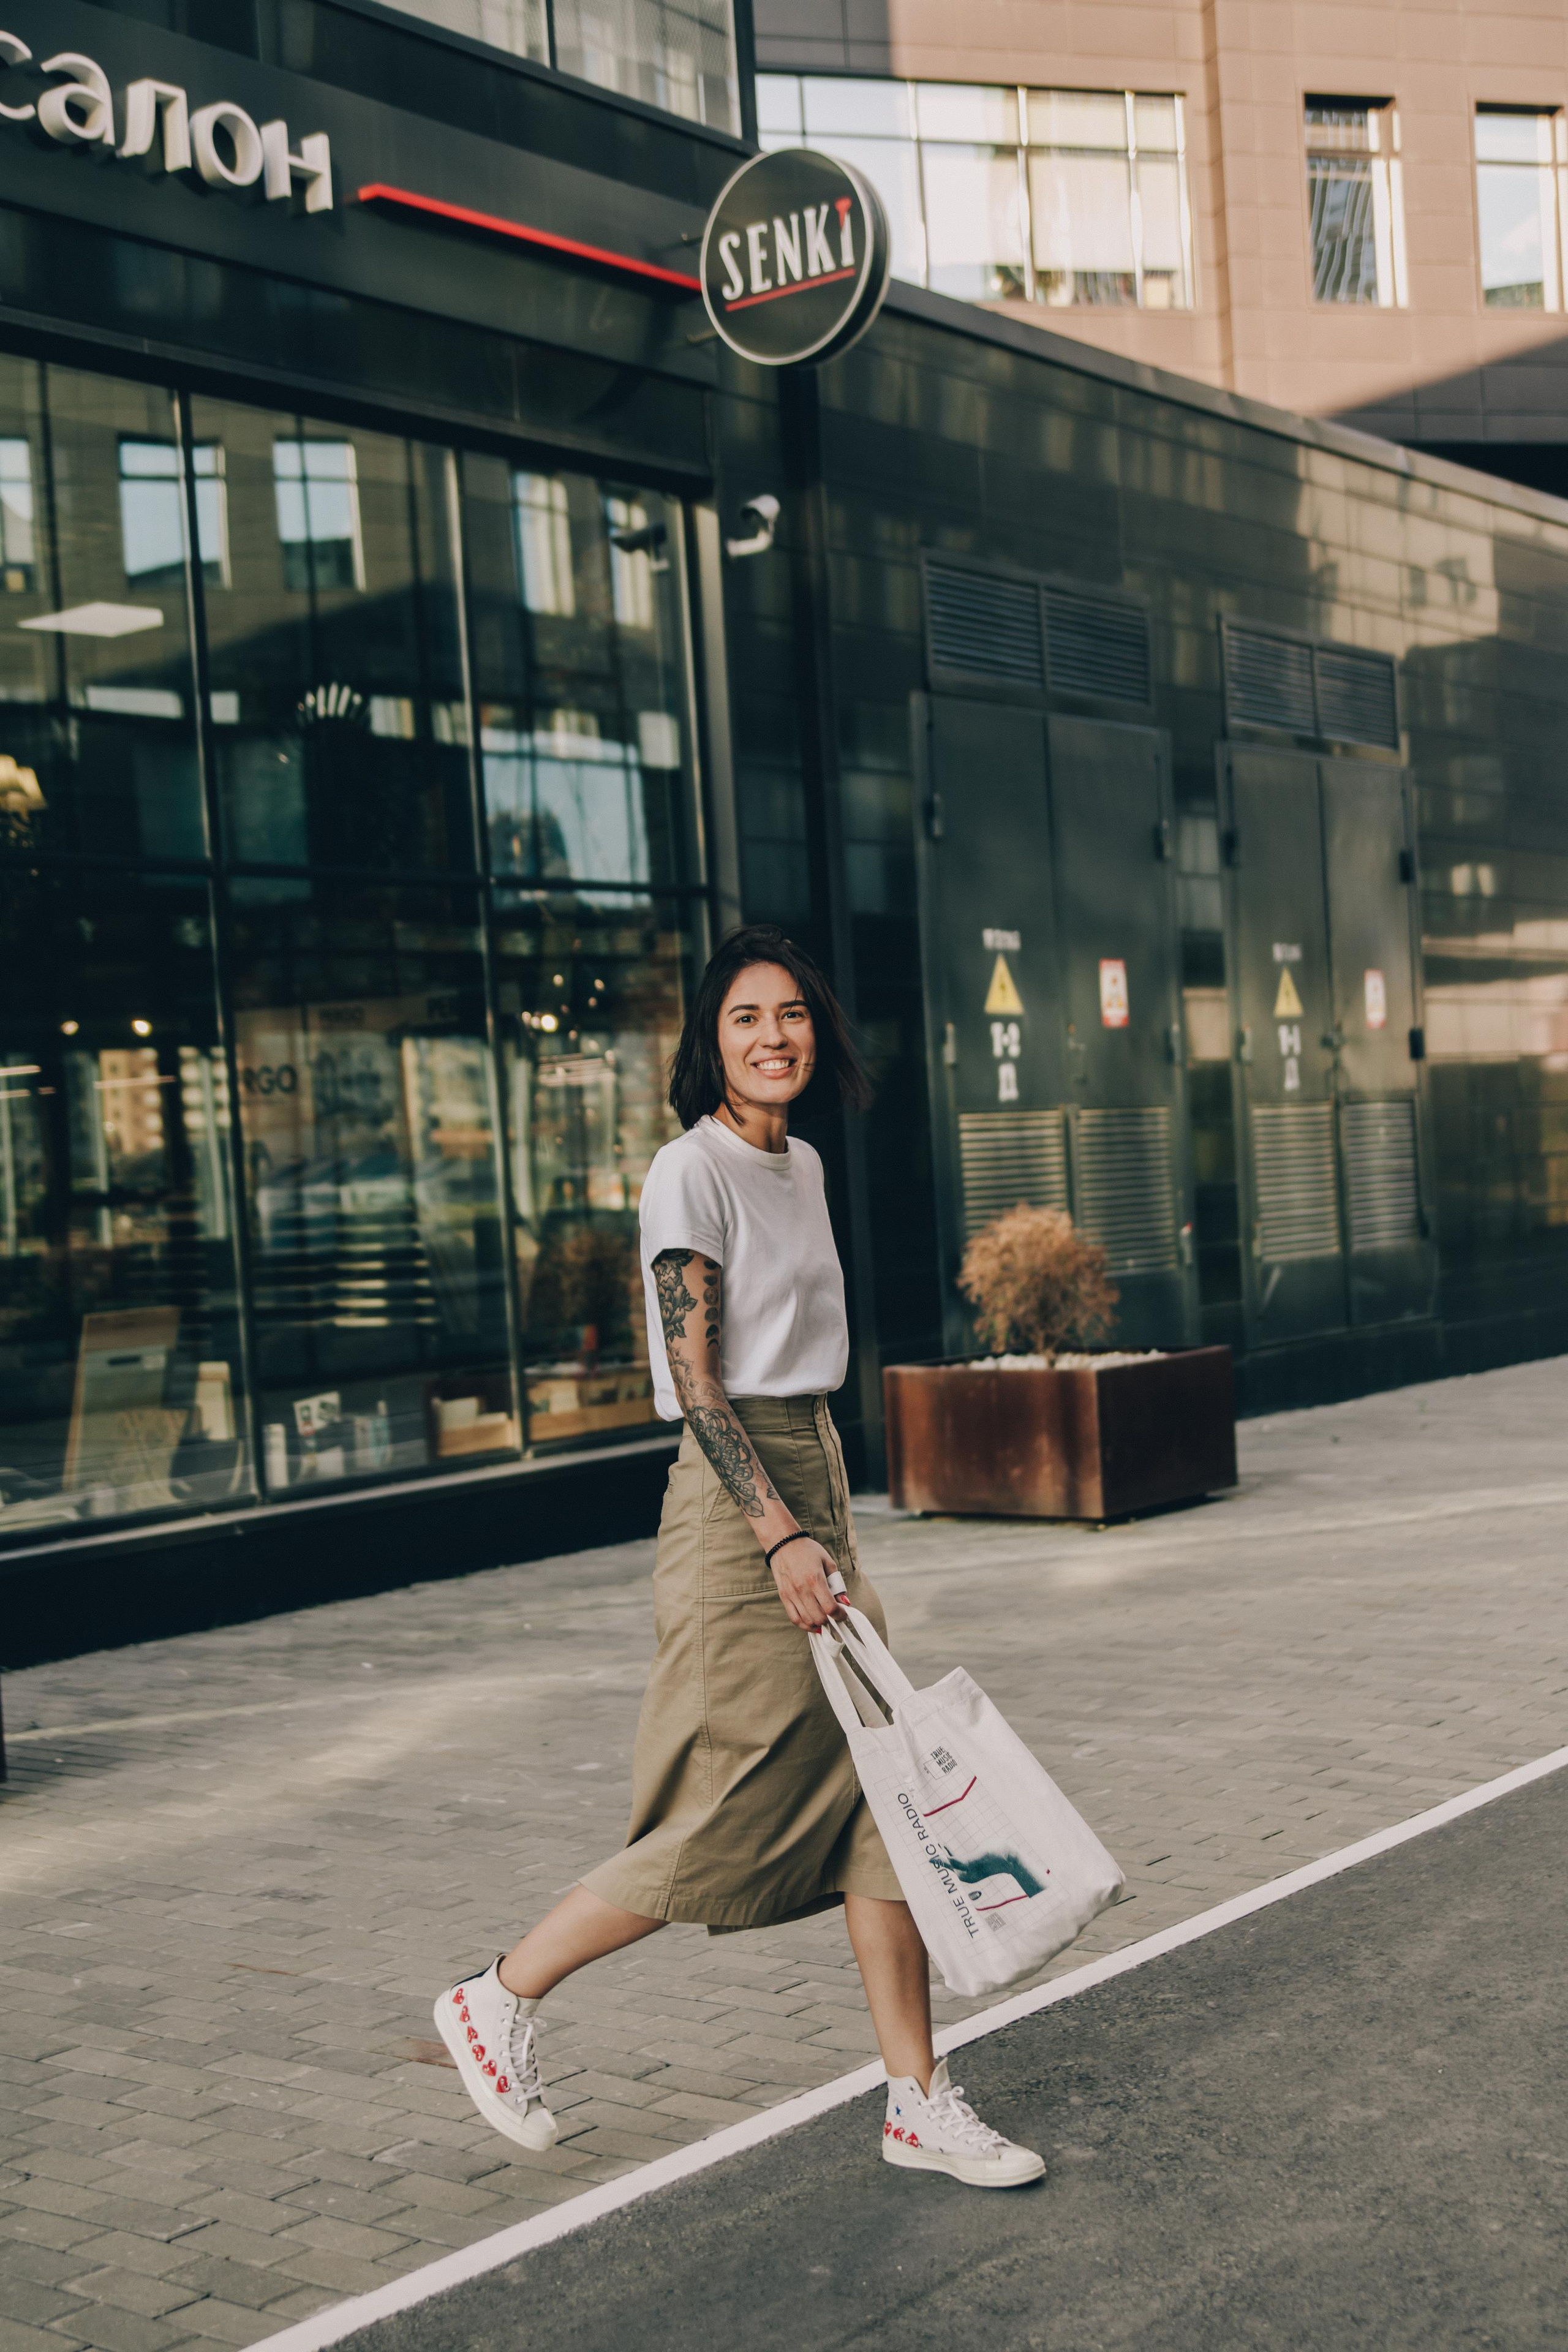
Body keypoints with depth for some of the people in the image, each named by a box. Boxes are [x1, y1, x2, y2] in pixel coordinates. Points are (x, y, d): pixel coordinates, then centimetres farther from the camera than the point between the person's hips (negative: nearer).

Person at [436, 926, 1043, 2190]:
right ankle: (501, 1998, 16)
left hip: (818, 1479, 8)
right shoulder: (691, 1172, -12)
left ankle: (919, 2099, 13)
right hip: (736, 1498, -8)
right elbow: (696, 1381, -17)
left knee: (874, 1793, 6)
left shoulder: (803, 1166, 13)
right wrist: (780, 1536, -22)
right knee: (727, 1823, -3)